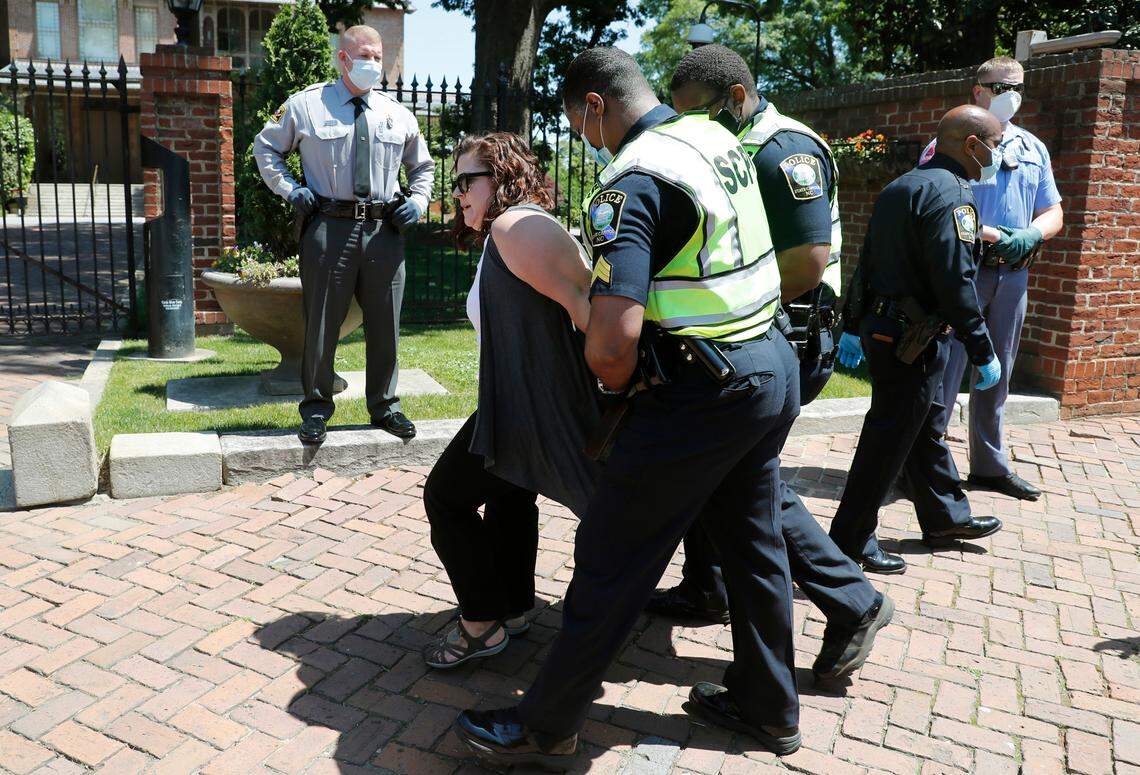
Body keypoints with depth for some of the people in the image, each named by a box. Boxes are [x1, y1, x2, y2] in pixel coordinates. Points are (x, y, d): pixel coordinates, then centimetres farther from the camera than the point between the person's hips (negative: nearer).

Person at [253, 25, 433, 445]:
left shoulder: (397, 114, 12)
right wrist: (288, 189, 2)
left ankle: (384, 406, 22)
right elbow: (265, 146, 15)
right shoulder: (305, 105, 4)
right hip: (329, 226, -3)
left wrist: (419, 200, 7)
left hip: (385, 230, 3)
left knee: (385, 323, 8)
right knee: (322, 321, 3)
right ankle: (316, 407, 17)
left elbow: (423, 166, 25)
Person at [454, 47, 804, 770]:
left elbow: (611, 346, -30)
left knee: (612, 561, 2)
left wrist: (621, 383, -6)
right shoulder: (718, 136, 8)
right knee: (754, 542, 20)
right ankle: (768, 707, 37)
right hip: (774, 366, 9)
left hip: (701, 396, -9)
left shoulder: (632, 183, -19)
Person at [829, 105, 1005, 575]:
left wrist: (853, 328, 20)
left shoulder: (900, 187, 14)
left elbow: (867, 262, 16)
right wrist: (983, 353, -15)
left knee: (928, 429, 22)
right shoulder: (950, 193, -16)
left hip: (881, 329, 10)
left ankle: (945, 517, 38)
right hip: (912, 339, -10)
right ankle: (849, 541, 7)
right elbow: (955, 282, -22)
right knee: (888, 443, -2)